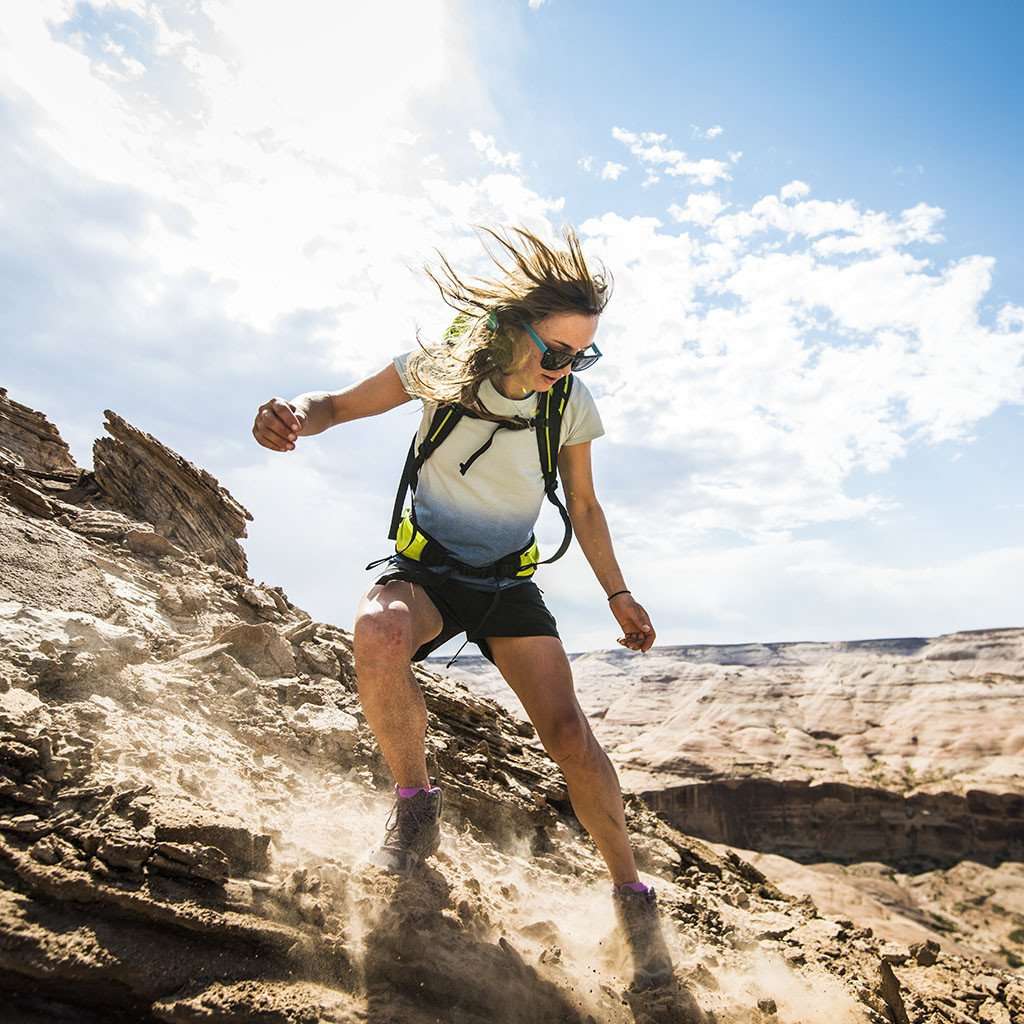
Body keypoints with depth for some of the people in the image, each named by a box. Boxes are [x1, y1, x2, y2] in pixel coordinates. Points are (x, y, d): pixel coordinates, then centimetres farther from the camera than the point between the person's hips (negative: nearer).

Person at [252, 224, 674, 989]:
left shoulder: (573, 404, -8)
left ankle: (633, 898, 9)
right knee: (378, 633, -38)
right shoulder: (442, 366, -13)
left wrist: (618, 595, 4)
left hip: (508, 583, 1)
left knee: (570, 733, -14)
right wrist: (295, 416, -27)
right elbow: (341, 404, -3)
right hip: (424, 566, -1)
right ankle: (417, 805, -11)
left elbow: (584, 508, 6)